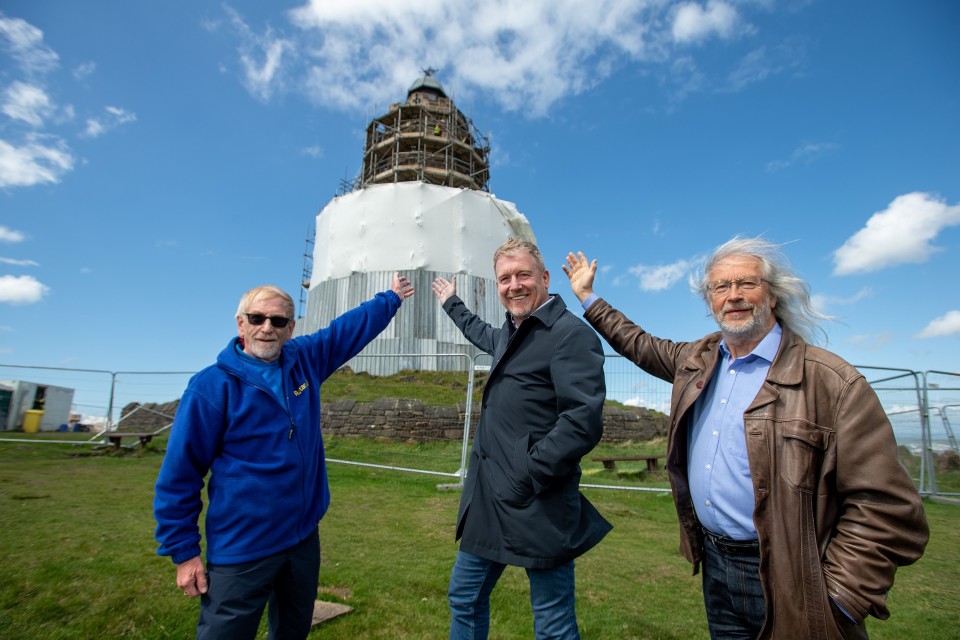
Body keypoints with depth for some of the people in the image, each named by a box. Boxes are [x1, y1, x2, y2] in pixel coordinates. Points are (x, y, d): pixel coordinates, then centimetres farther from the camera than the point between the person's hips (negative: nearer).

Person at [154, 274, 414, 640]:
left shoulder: (306, 359, -2)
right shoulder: (212, 386, -16)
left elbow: (352, 326, 12)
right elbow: (179, 476, -11)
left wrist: (391, 298, 21)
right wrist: (183, 552, -8)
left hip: (305, 536, 5)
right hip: (242, 553, -5)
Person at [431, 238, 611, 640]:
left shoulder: (571, 334, -15)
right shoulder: (511, 332, 12)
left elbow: (583, 422, -24)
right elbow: (484, 336, 38)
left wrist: (524, 479, -20)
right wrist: (452, 304, 49)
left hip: (538, 509, -8)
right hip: (489, 502, 9)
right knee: (464, 597, 22)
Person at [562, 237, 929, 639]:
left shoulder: (832, 381, -15)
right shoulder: (698, 360, 3)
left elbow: (888, 509, -15)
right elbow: (639, 345, 19)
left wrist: (837, 598, -16)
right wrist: (587, 297, 19)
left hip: (787, 579, -5)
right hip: (715, 565, 6)